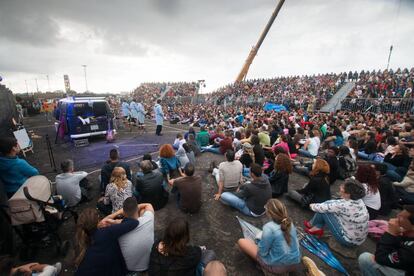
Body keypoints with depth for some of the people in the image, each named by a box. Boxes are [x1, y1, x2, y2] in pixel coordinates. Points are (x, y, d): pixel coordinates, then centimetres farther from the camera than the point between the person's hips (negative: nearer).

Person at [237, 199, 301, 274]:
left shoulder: (269, 227, -27)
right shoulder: (290, 222, -7)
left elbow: (262, 252, -20)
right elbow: (295, 242, 10)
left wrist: (260, 240, 1)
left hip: (278, 267, -6)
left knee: (241, 242, 1)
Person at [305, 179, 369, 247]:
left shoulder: (344, 205, -32)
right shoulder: (358, 200, -9)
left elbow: (323, 208, -17)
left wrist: (313, 206, 5)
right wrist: (317, 205, 9)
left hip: (348, 241, -7)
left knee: (323, 210, -6)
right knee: (327, 204, 6)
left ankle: (311, 224, 24)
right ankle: (318, 227, 23)